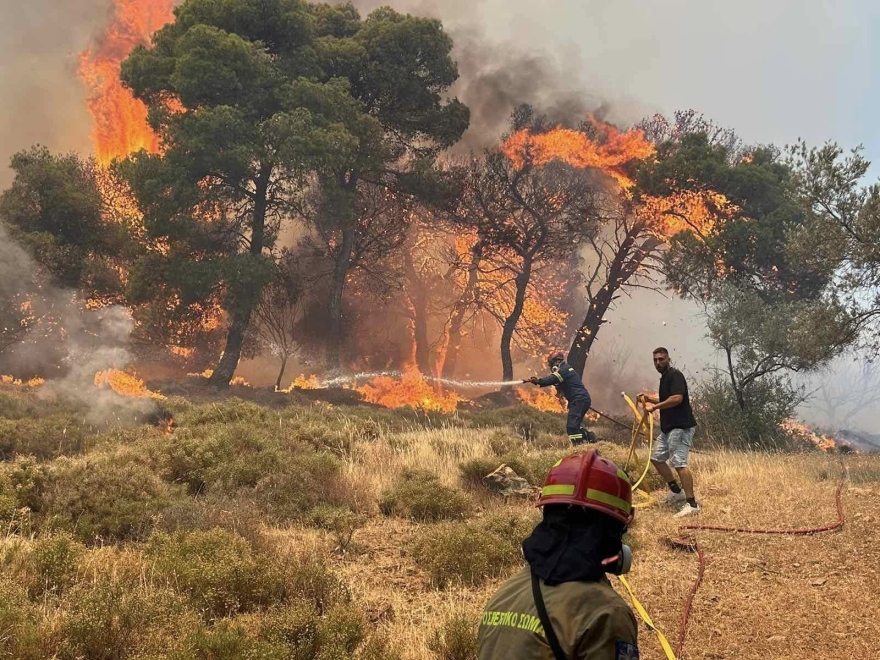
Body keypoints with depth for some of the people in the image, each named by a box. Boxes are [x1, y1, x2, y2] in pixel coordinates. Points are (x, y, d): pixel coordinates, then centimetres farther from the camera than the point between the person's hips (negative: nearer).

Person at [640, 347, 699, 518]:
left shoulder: (675, 375, -12)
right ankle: (677, 492, 25)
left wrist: (655, 406, -20)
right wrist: (650, 399, 17)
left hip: (681, 427, -11)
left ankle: (692, 504, -19)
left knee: (679, 463, -17)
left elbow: (677, 398, -26)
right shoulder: (664, 377, 19)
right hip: (668, 427, 11)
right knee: (656, 458, 16)